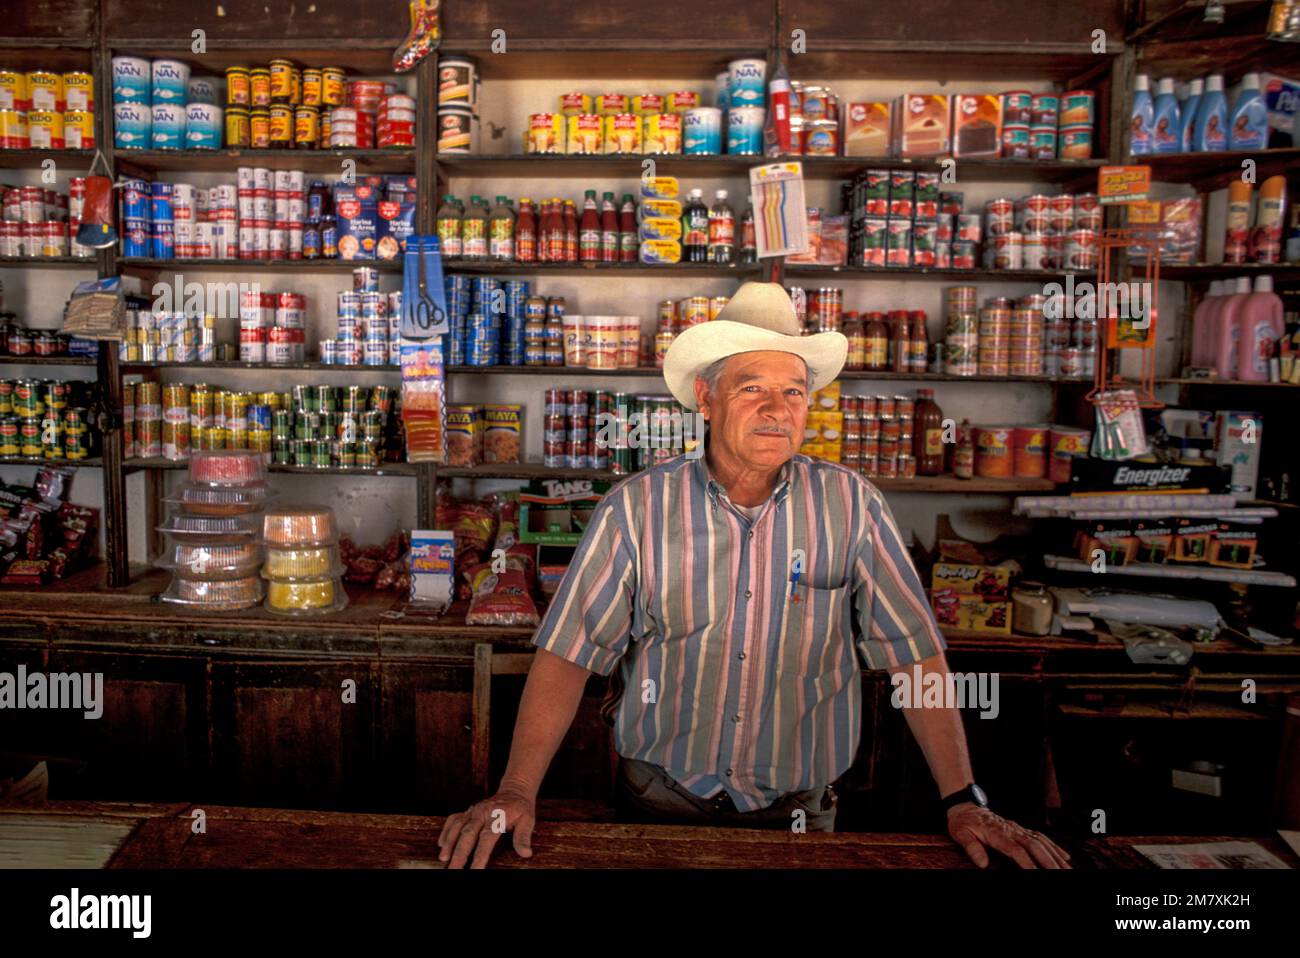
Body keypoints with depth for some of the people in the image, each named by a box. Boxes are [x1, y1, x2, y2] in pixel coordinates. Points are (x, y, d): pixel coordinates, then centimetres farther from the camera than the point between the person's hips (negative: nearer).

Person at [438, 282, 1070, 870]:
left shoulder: (851, 506, -9)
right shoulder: (637, 508, -11)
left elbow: (915, 654, -7)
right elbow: (568, 652, -12)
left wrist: (964, 800, -11)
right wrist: (517, 790, -20)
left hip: (800, 815, 1)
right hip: (662, 808, -1)